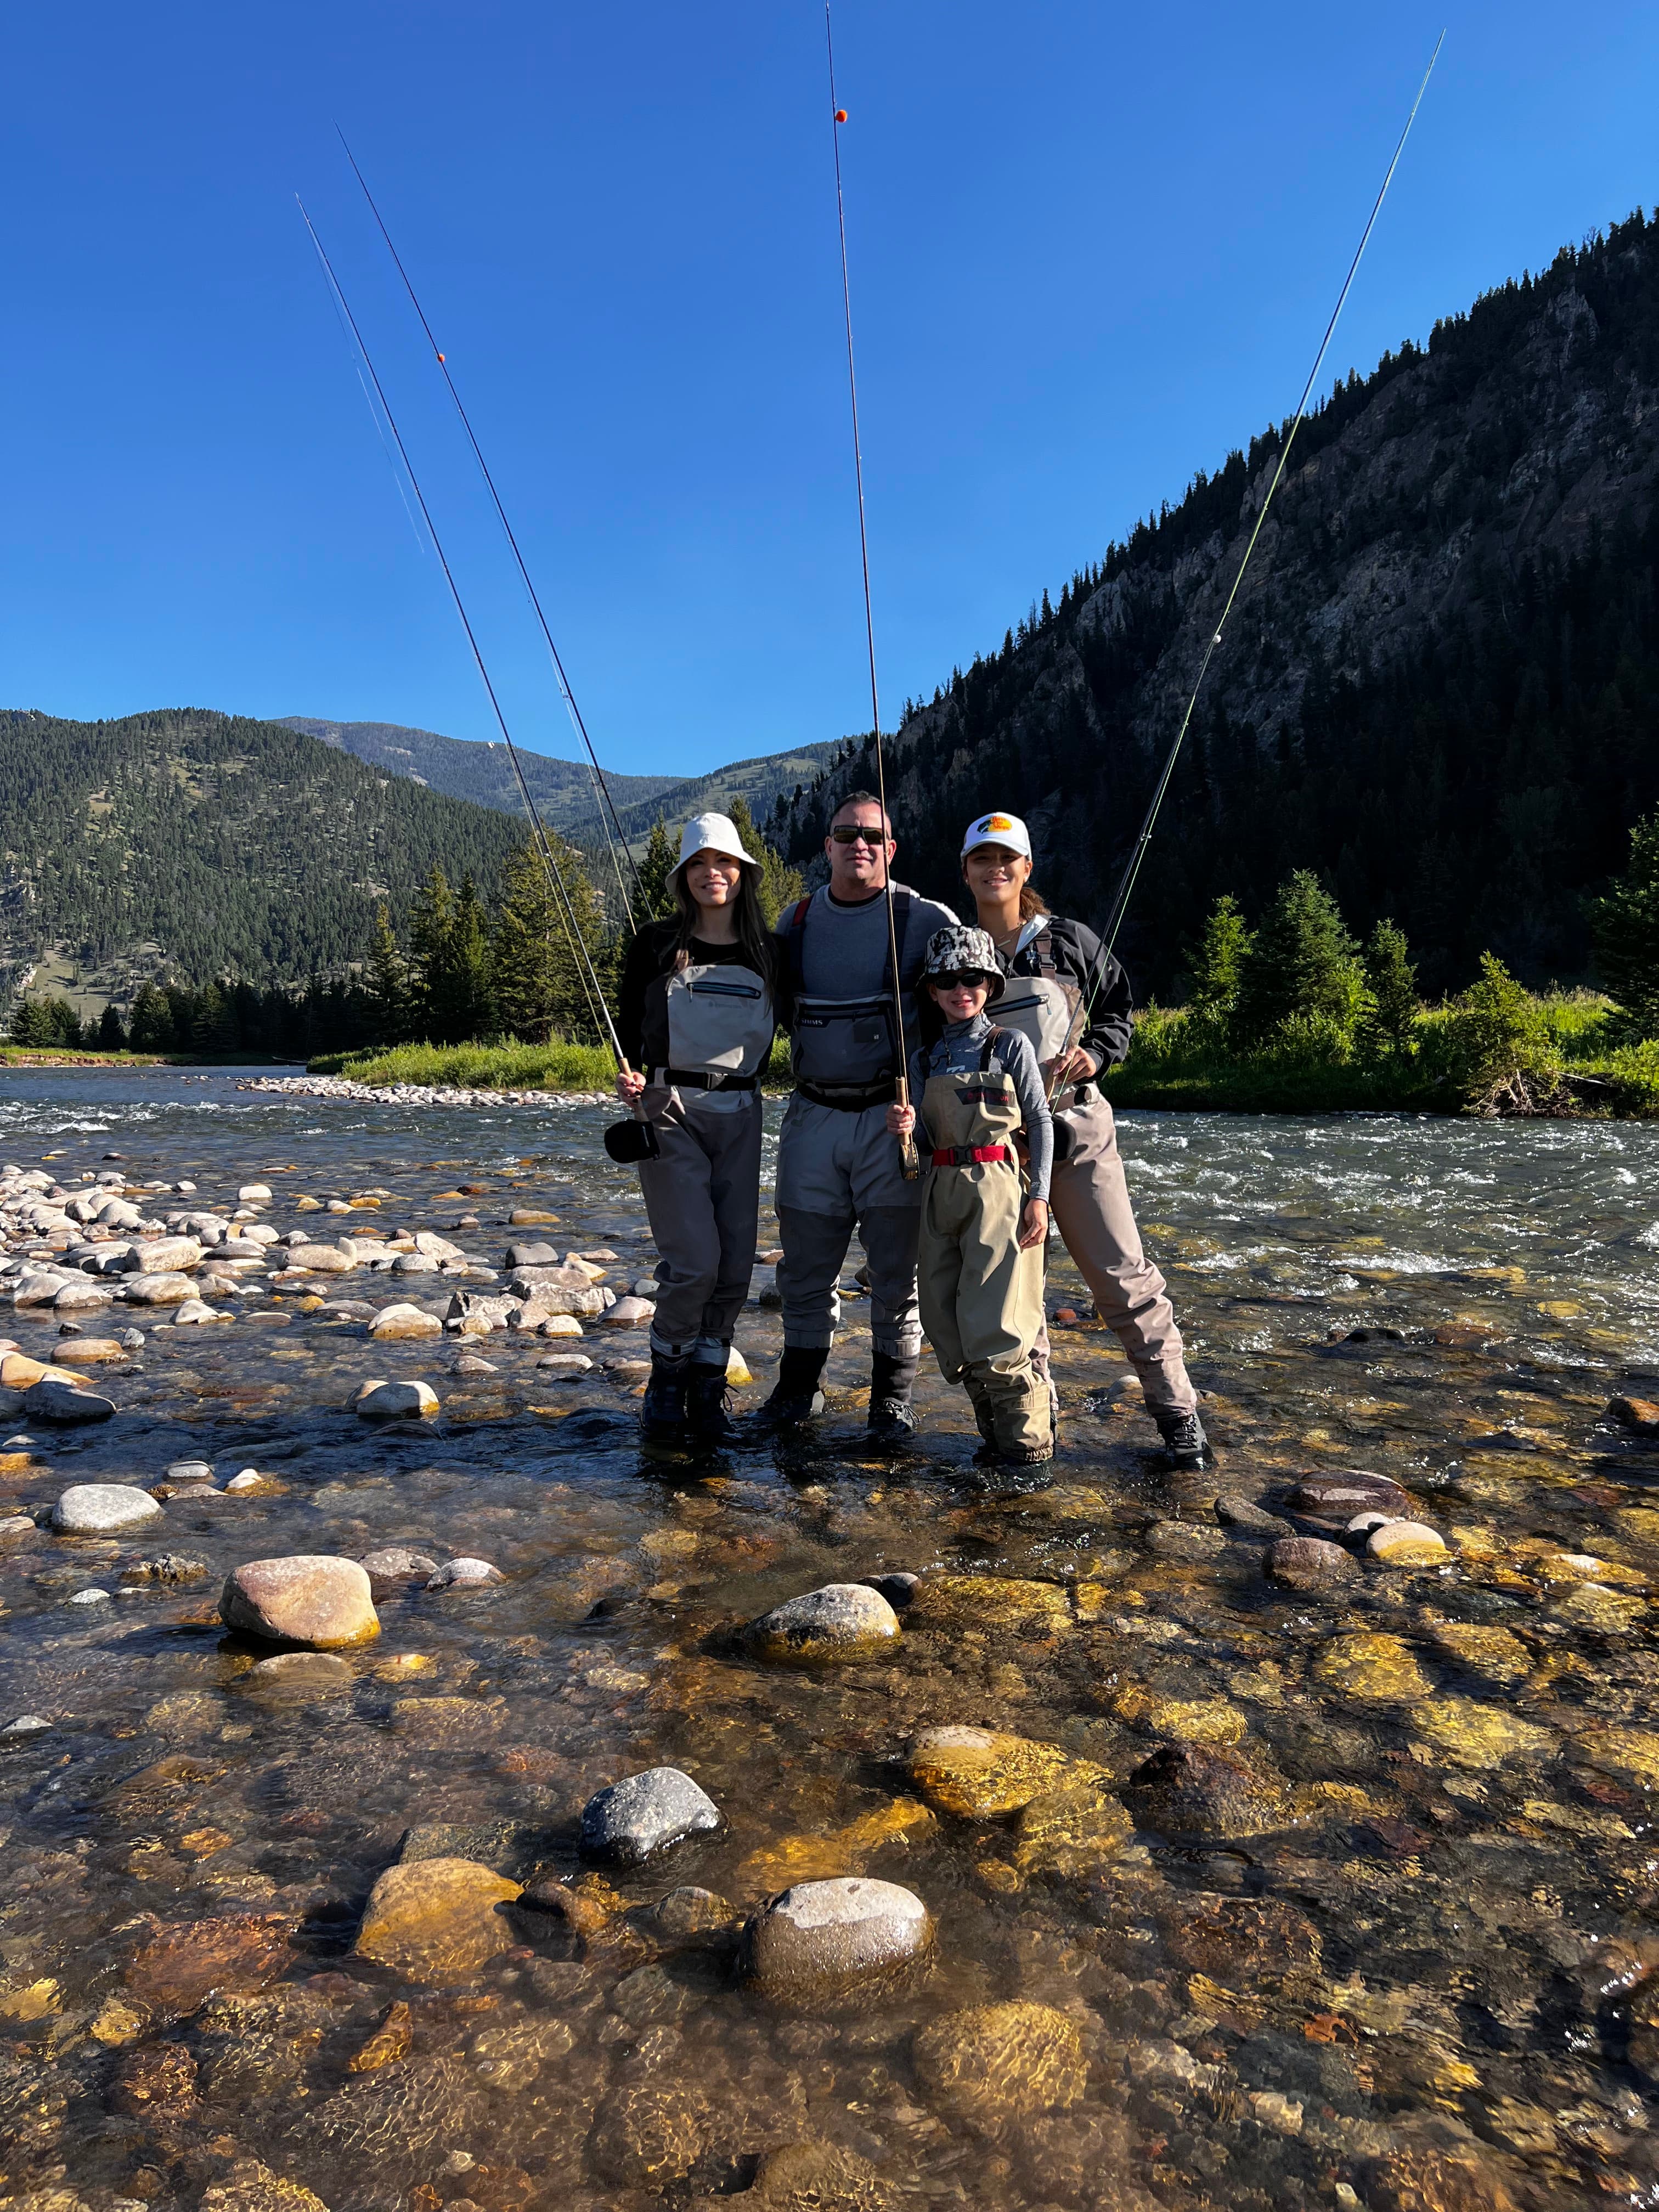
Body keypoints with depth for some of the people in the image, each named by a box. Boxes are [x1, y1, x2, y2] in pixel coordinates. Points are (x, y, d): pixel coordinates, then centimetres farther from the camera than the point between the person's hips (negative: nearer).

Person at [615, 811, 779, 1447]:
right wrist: (629, 1074, -12)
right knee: (694, 1261, -12)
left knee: (735, 1265, 2)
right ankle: (665, 1387, 12)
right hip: (668, 1109, -3)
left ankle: (707, 1393, 18)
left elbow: (774, 1032, 17)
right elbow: (628, 1024, 6)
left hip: (739, 1115, 3)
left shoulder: (766, 953, 9)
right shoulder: (657, 944, 2)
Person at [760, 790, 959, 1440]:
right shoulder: (794, 923, 9)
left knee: (896, 1270, 4)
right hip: (813, 1117, 3)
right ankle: (799, 1386, 27)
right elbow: (774, 1010, 24)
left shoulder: (925, 922, -2)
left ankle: (892, 1399, 19)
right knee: (804, 1267, 10)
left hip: (892, 1118, -3)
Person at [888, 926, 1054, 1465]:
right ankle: (994, 1428, 19)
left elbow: (1040, 1120, -1)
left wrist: (1039, 1194, -7)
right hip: (941, 1191, 6)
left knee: (991, 1320, -11)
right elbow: (926, 1139, 12)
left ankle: (1027, 1435, 5)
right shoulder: (924, 1058, 13)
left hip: (997, 1184, -5)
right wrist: (905, 1127, -11)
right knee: (944, 1317, 5)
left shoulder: (1010, 1045, 1)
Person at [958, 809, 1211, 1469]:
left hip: (1076, 1127, -1)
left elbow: (1121, 1004, 13)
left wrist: (1095, 1053, -6)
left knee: (1123, 1275, -1)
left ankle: (1176, 1412, 10)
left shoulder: (1069, 941, 3)